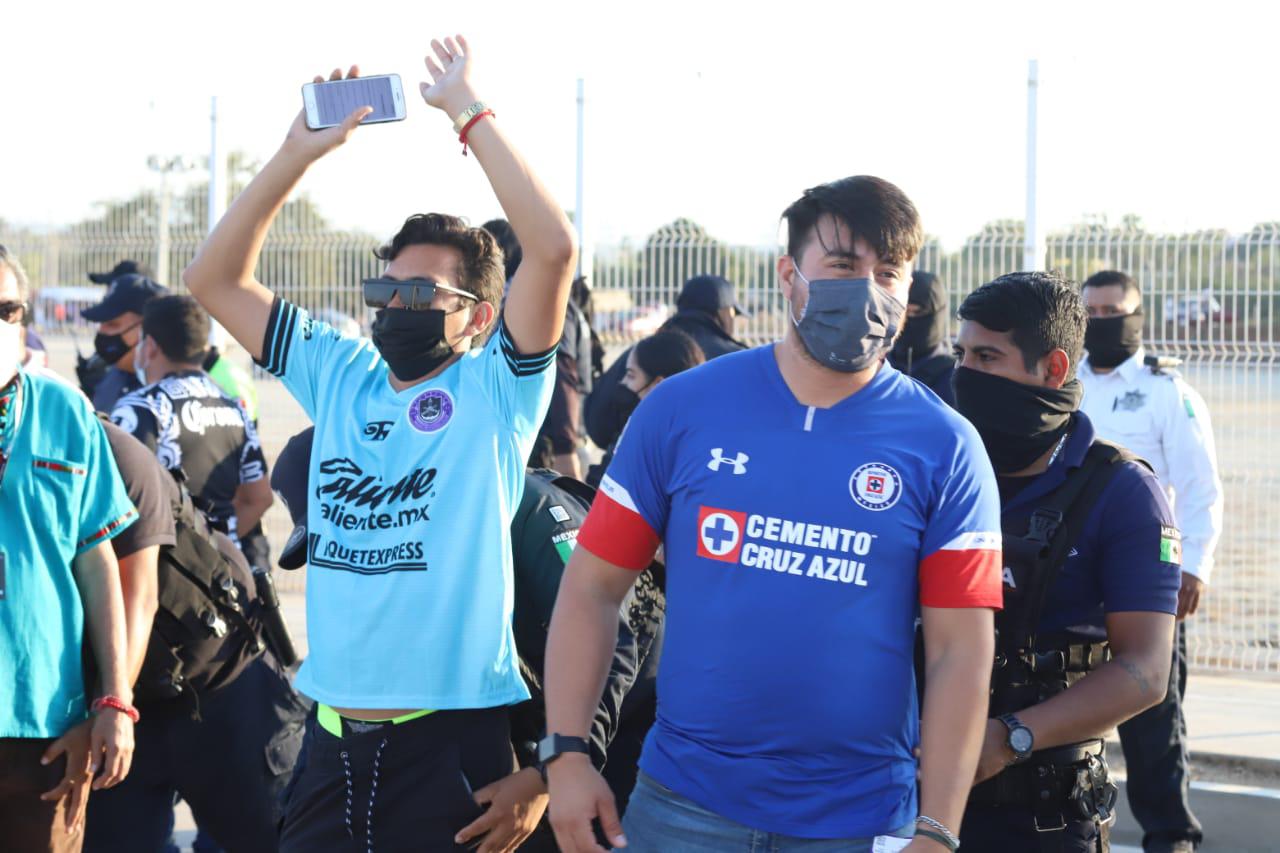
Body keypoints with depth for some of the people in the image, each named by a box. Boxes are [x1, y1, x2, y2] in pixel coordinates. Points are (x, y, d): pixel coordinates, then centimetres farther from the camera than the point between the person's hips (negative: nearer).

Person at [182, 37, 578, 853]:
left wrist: (469, 112, -11)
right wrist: (299, 152, 4)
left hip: (451, 735, -5)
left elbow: (554, 249, -17)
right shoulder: (338, 377, 12)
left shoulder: (497, 388, -2)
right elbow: (214, 280, 13)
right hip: (332, 732, 5)